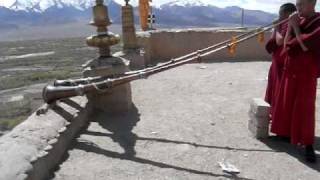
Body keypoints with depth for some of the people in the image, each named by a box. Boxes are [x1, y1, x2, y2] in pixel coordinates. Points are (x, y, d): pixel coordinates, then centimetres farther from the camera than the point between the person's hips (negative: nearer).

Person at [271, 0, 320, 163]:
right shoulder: (298, 21, 7)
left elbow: (305, 45, -21)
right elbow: (287, 45, 4)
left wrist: (296, 27, -13)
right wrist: (290, 27, -6)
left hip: (307, 71, -6)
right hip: (290, 68, 6)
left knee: (304, 108, -6)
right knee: (286, 104, 12)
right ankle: (287, 133, 28)